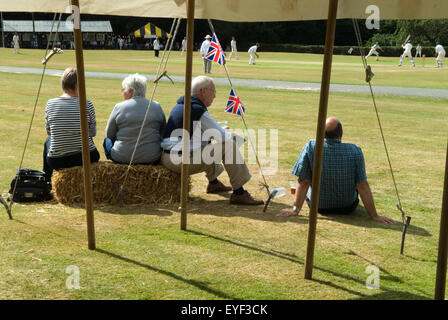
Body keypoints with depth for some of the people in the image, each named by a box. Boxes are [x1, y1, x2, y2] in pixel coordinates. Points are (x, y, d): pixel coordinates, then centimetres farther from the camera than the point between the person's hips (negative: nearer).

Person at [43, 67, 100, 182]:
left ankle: (46, 180, 48)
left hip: (57, 162, 1)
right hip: (87, 159, -1)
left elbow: (48, 131, 7)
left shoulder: (50, 104, -6)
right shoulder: (87, 104, -11)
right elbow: (93, 132, -1)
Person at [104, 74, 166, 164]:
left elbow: (109, 134, 6)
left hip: (123, 158, -2)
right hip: (152, 158, 2)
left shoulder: (119, 107, -5)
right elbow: (163, 134, 12)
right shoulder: (157, 107, 2)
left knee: (107, 140, 27)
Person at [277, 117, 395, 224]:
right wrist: (374, 216, -12)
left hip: (318, 206, 0)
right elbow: (363, 186, -19)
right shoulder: (355, 151, -20)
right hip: (347, 208, 0)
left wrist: (295, 210, -10)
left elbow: (303, 182, -18)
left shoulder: (310, 147, -21)